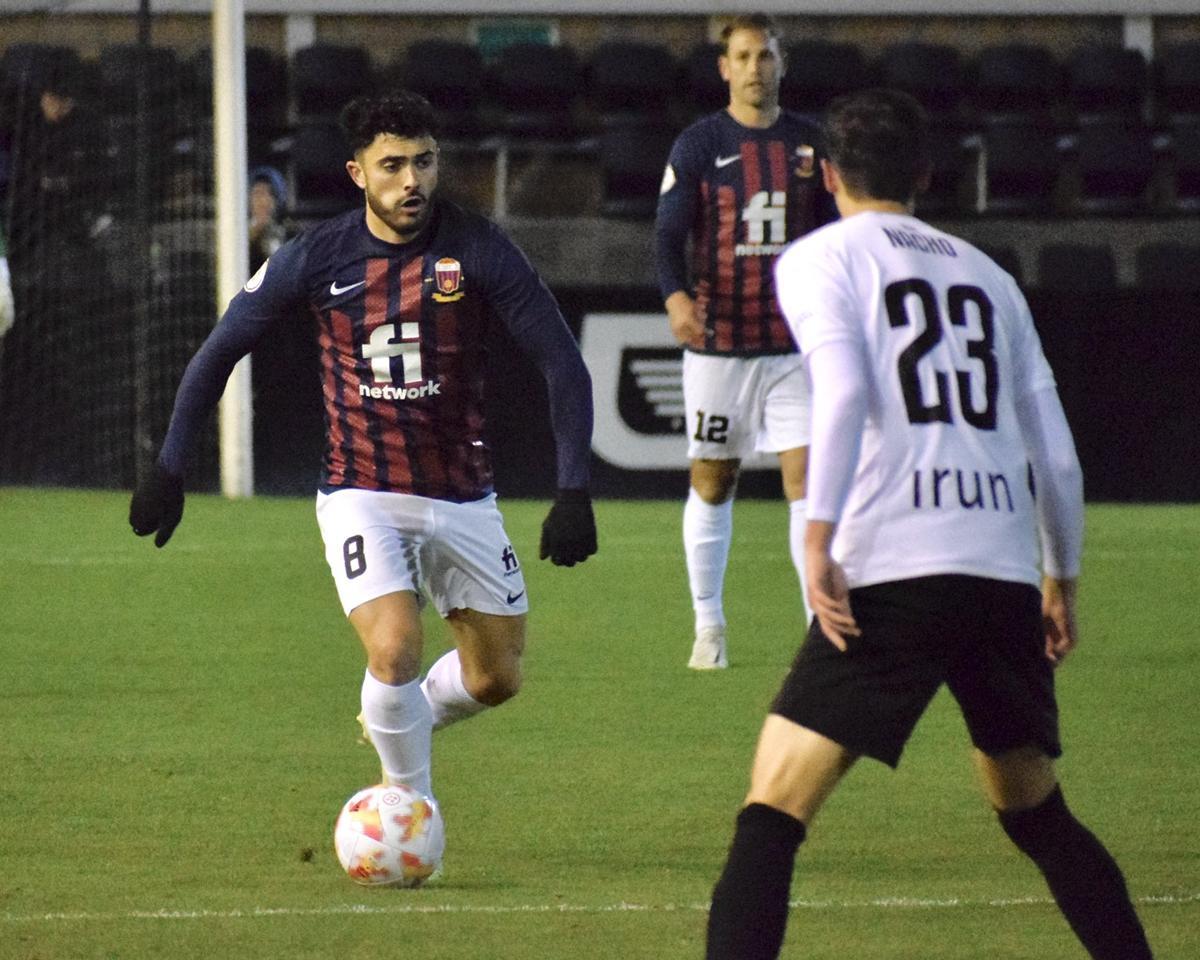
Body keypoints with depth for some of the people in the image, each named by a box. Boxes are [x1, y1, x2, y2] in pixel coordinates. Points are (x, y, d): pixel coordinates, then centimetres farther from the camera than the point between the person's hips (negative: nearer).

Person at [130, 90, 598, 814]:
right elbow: (220, 351, 5)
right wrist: (170, 469, 3)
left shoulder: (479, 250, -10)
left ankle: (403, 721, 40)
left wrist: (573, 492, -15)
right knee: (396, 649, -22)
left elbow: (562, 362, -8)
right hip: (362, 500, -2)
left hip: (464, 499, 2)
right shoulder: (316, 259, -7)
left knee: (498, 679, 8)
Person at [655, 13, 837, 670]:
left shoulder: (810, 143, 7)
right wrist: (675, 296, -25)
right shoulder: (698, 145, -1)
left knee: (806, 475, -9)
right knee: (711, 483, 6)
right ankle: (708, 627, 19)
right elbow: (668, 233, -7)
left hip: (795, 342, 1)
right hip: (718, 341, -1)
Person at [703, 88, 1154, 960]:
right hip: (1007, 576, 5)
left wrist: (820, 535, -17)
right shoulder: (988, 276, 21)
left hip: (893, 571, -5)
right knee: (1038, 813, 21)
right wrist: (1062, 578, 31)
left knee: (773, 809, -7)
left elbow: (843, 392, -12)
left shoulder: (819, 259, 7)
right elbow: (1055, 451, 19)